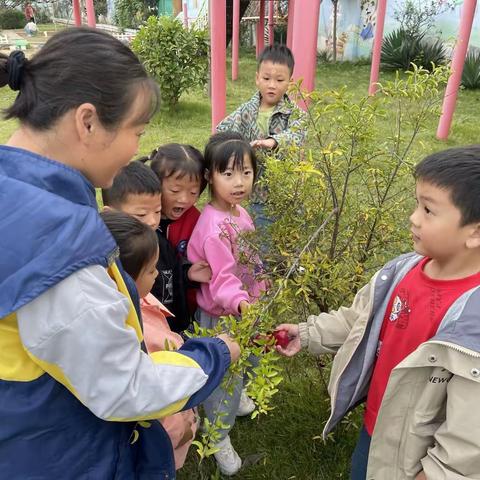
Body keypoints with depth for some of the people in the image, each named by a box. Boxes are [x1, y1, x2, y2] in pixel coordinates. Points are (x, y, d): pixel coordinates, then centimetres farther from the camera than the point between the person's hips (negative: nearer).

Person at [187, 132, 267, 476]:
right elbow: (222, 279, -33)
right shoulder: (214, 226, -30)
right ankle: (219, 439, 35)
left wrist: (256, 293, 16)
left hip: (246, 308, 9)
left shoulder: (239, 211, -2)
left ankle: (238, 398, 59)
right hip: (223, 315, -8)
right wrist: (239, 303, -49)